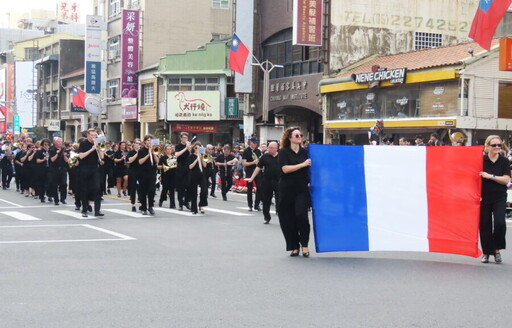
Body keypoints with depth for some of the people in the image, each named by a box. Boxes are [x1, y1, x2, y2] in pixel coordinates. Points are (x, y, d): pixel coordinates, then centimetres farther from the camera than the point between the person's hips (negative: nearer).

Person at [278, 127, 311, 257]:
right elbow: (285, 169, -13)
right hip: (287, 189, -1)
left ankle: (304, 245, -2)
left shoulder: (305, 152, 8)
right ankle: (294, 247, 15)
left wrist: (310, 182, 2)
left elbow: (309, 169, 17)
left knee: (301, 215, -16)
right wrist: (302, 164, -17)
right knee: (288, 219, 2)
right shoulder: (284, 152, 0)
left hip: (302, 189, 1)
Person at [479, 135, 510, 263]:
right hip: (484, 198, 0)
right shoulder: (481, 160, -1)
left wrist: (490, 176, -17)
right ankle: (486, 252, 18)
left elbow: (506, 179, -7)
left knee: (499, 223, -16)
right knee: (485, 225, 4)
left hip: (499, 198, 0)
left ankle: (497, 249, 4)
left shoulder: (504, 161, 1)